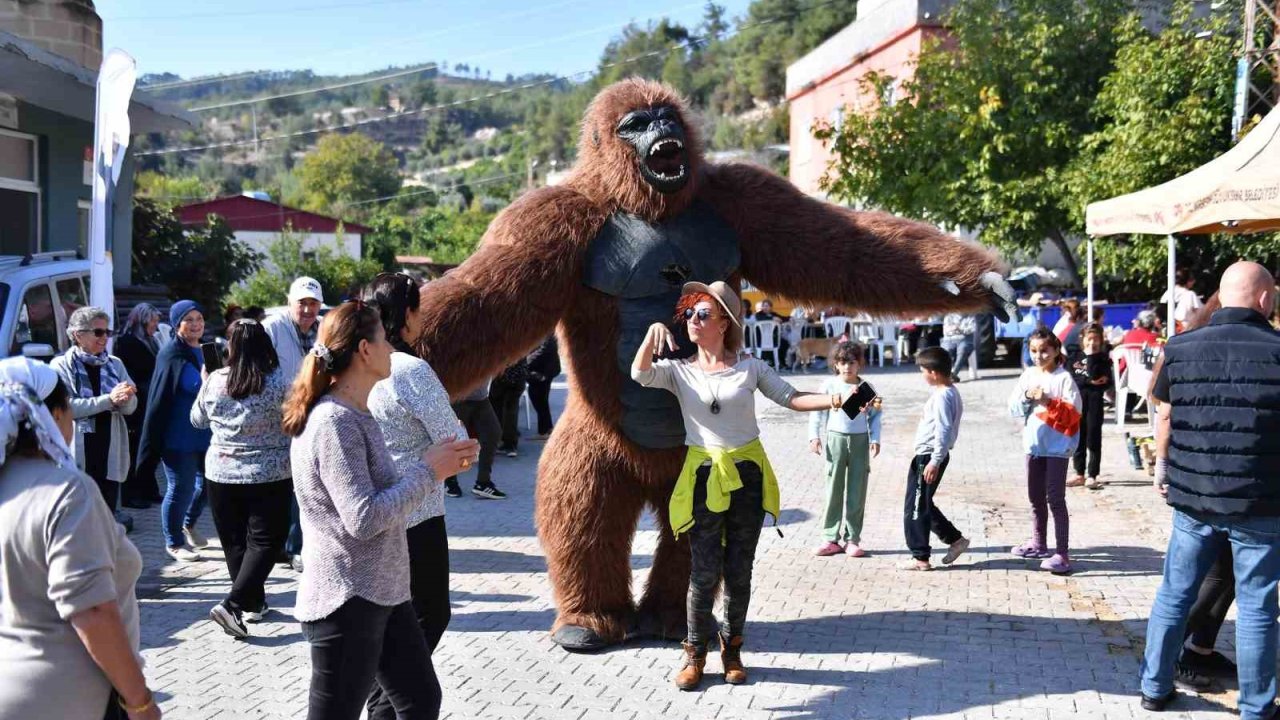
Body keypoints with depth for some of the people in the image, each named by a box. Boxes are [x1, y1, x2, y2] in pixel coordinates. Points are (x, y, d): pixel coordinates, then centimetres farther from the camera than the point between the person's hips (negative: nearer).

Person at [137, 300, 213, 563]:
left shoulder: (205, 352, 10)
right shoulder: (171, 356, -13)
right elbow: (158, 401, -15)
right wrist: (153, 443, -16)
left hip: (205, 434, 7)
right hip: (179, 437, -7)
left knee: (208, 482, 14)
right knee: (181, 489, 1)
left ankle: (189, 524, 40)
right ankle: (174, 543, 20)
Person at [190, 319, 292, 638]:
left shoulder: (214, 381, -5)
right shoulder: (278, 383, -13)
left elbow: (197, 420, 12)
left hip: (221, 473, 3)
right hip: (270, 476, -3)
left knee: (234, 541, 15)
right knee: (265, 541, 3)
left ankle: (254, 602, 24)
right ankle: (233, 604, -11)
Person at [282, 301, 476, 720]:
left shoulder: (357, 415, 11)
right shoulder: (334, 422, -20)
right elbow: (364, 518, -25)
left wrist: (433, 464, 8)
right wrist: (428, 471, -17)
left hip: (382, 593, 10)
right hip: (345, 602, -10)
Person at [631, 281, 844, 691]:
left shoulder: (750, 368, 4)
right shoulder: (679, 371, 3)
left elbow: (790, 398, -1)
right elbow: (640, 373, -15)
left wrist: (832, 400, -17)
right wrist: (652, 332, -29)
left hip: (747, 475, 1)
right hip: (704, 476, -1)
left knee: (739, 571, 8)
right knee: (705, 572, -4)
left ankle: (732, 649, 25)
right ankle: (695, 653, 13)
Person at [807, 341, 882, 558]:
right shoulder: (829, 386, 0)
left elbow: (874, 415, 8)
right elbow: (817, 412, 3)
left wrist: (875, 439, -2)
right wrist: (814, 436, -7)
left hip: (860, 440, 1)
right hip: (836, 439, -1)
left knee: (857, 492, 4)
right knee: (834, 490, 3)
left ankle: (852, 539, 12)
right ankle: (831, 538, 9)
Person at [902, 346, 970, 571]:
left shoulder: (941, 396, -20)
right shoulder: (950, 392, 12)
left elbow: (943, 431, -25)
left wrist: (935, 461, -24)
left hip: (928, 457, -10)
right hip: (929, 455, 10)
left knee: (915, 508, -1)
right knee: (923, 505, 20)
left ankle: (921, 557, 5)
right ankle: (955, 539, 26)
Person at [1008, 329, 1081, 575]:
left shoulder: (1064, 378, -10)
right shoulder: (1028, 375, 6)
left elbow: (1074, 412, -15)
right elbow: (1014, 408, 5)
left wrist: (1049, 402, -24)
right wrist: (1026, 397, -13)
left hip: (1057, 446, -6)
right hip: (1034, 444, 6)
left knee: (1055, 498, -7)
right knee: (1036, 497, 17)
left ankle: (1062, 553, -5)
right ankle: (1038, 543, 33)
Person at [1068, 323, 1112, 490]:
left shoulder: (1102, 358, 0)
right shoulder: (1074, 356, 8)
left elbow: (1094, 375, -16)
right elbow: (1071, 378, -2)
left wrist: (1091, 356, -14)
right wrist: (1089, 382, -10)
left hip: (1094, 401, -3)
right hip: (1077, 401, 3)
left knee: (1093, 438, -1)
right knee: (1077, 438, 8)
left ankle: (1092, 476, 4)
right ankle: (1079, 474, 18)